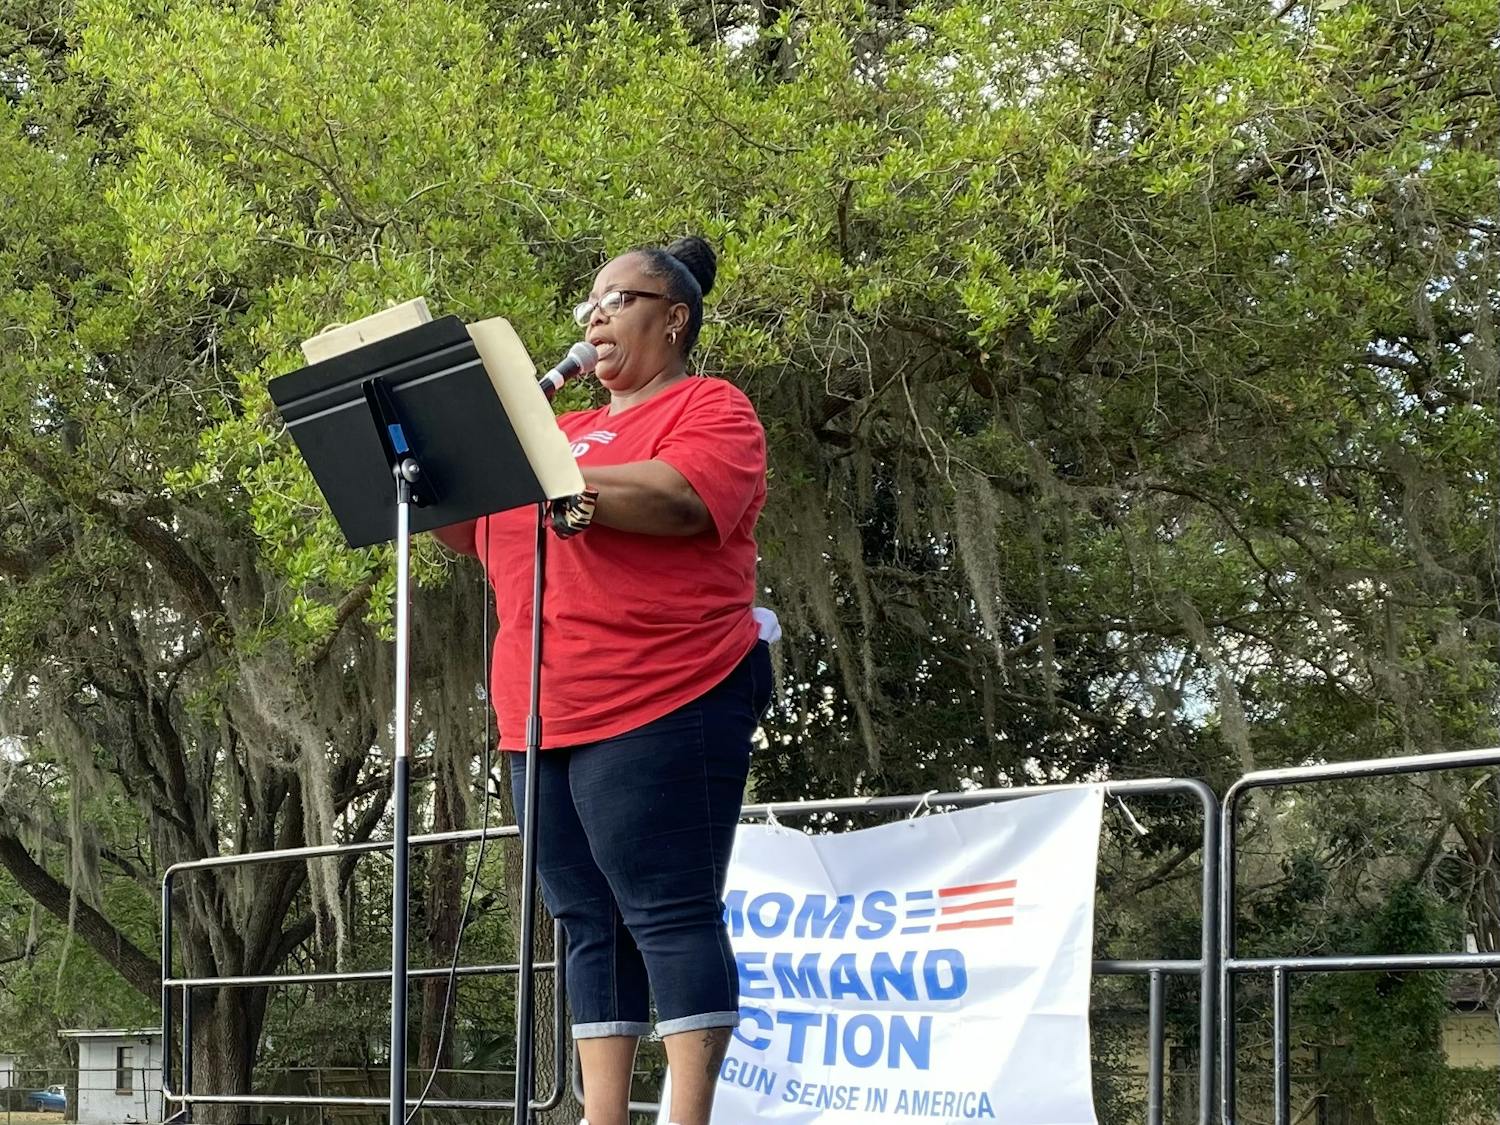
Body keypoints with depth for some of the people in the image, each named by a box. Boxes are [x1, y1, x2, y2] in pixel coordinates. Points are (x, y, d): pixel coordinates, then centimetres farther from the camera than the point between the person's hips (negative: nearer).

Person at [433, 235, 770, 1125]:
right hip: (549, 718, 8)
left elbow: (683, 498, -20)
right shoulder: (569, 432, 24)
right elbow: (471, 527, 25)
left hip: (660, 708, -8)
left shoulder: (712, 409, 1)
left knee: (671, 915, -11)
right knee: (592, 924, 6)